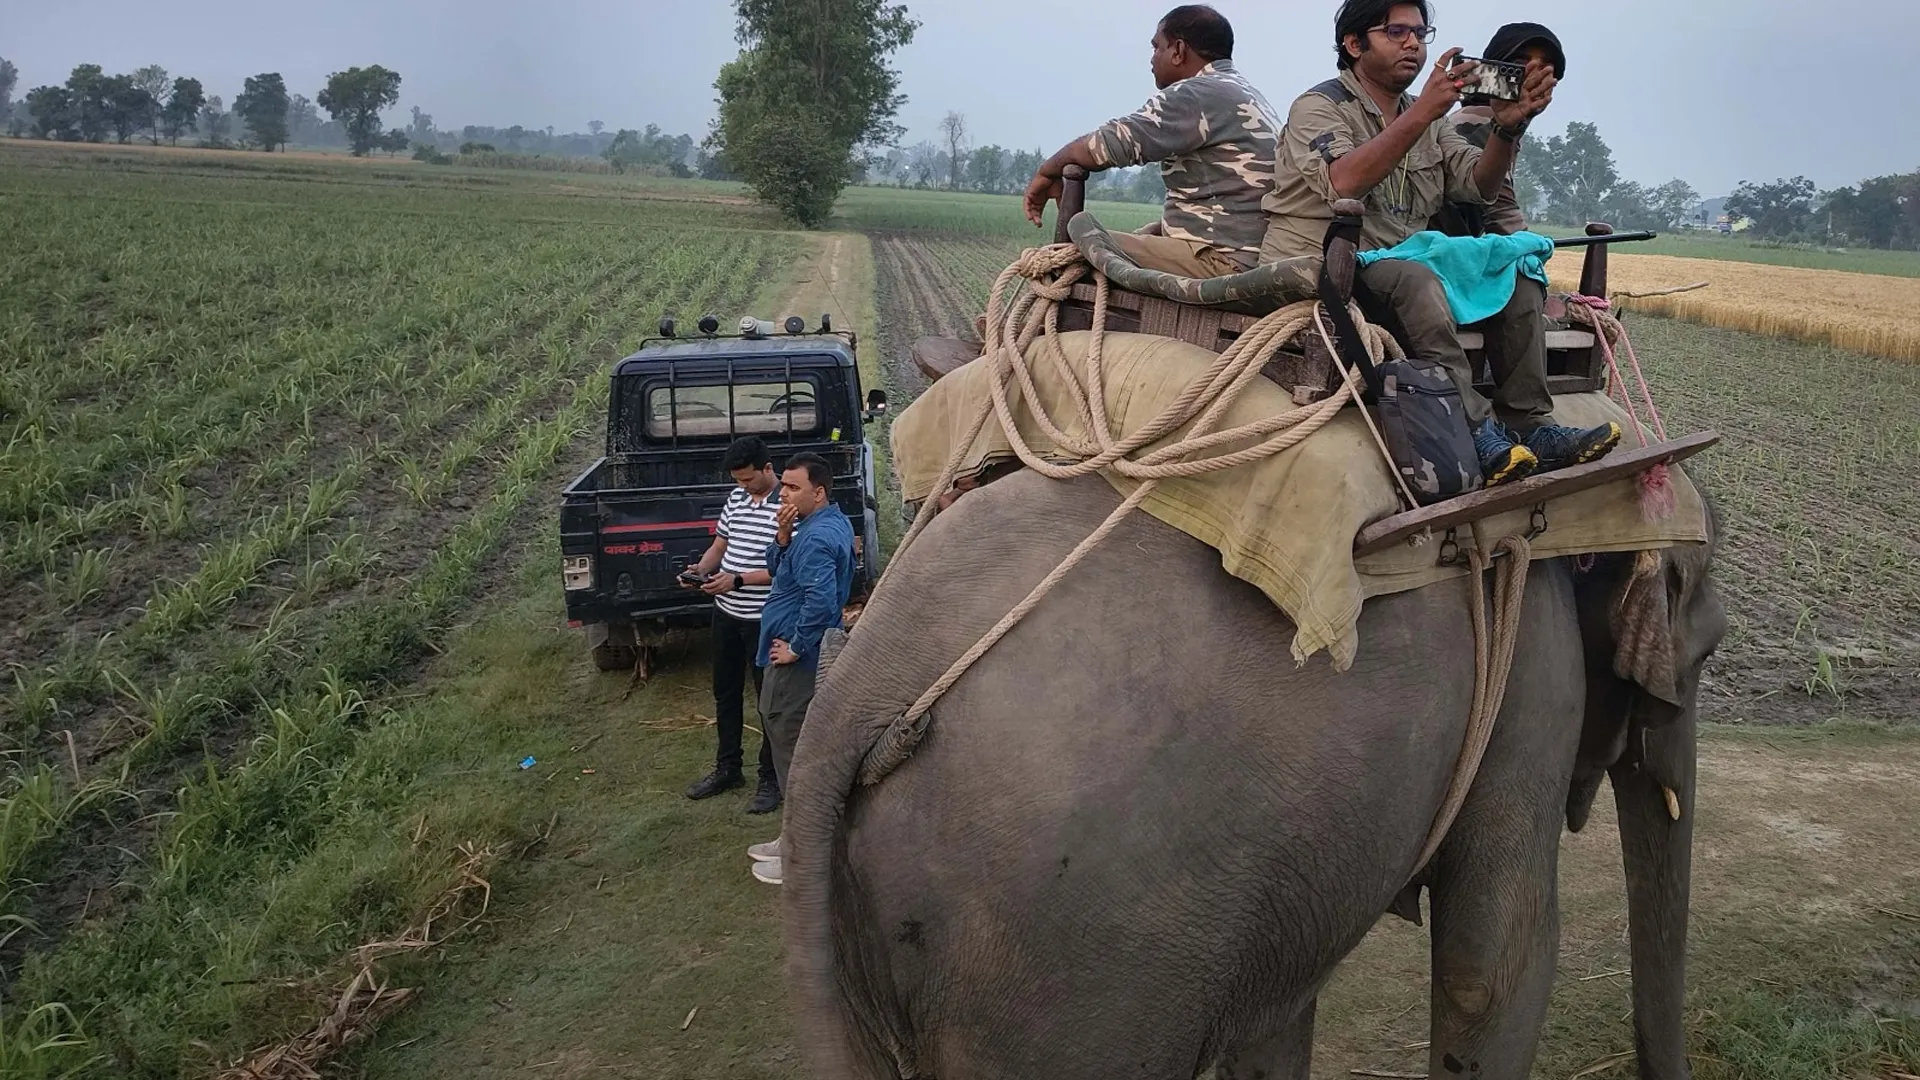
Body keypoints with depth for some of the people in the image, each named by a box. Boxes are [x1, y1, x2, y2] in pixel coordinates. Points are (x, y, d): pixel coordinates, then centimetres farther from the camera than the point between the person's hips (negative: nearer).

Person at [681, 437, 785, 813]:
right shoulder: (735, 497, 5)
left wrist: (737, 580, -25)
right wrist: (701, 569, -5)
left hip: (765, 619, -7)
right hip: (726, 613, 7)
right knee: (725, 692, 18)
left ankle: (771, 779, 18)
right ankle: (727, 768, 33)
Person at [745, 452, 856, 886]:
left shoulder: (817, 537, -23)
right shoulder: (830, 524, 11)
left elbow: (820, 600, -33)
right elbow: (777, 567, 16)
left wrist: (795, 647, -21)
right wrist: (783, 536, -4)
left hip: (798, 660, -11)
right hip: (808, 656, 11)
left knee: (791, 748, -2)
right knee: (794, 744, 19)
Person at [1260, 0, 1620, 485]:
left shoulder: (1427, 119, 19)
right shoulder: (1319, 106, -4)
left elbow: (1480, 185, 6)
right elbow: (1343, 183, -25)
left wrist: (1508, 126, -13)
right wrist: (1423, 112, -29)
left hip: (1399, 270, 8)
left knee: (1518, 276, -5)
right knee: (1414, 280, -34)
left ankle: (1529, 426, -12)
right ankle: (1478, 435, -35)